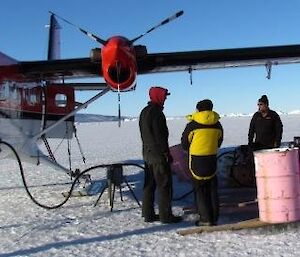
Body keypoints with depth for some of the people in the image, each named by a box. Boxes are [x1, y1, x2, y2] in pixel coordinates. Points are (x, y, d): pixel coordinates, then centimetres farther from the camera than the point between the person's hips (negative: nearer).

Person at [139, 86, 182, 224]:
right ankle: (166, 215, 1)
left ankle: (148, 214, 16)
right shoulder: (156, 112, -16)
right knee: (164, 185, -3)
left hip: (147, 153, 9)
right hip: (159, 154, -9)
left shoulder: (144, 112, 14)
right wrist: (167, 153, -13)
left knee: (149, 185, 12)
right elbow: (160, 136, -18)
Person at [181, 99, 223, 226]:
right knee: (212, 189, 12)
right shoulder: (217, 125, 3)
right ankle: (214, 218, 15)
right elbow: (219, 142, 14)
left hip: (196, 160, -4)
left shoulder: (193, 124, -9)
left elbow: (184, 143, 0)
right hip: (212, 159, 4)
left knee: (200, 189, 5)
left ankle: (205, 218, 3)